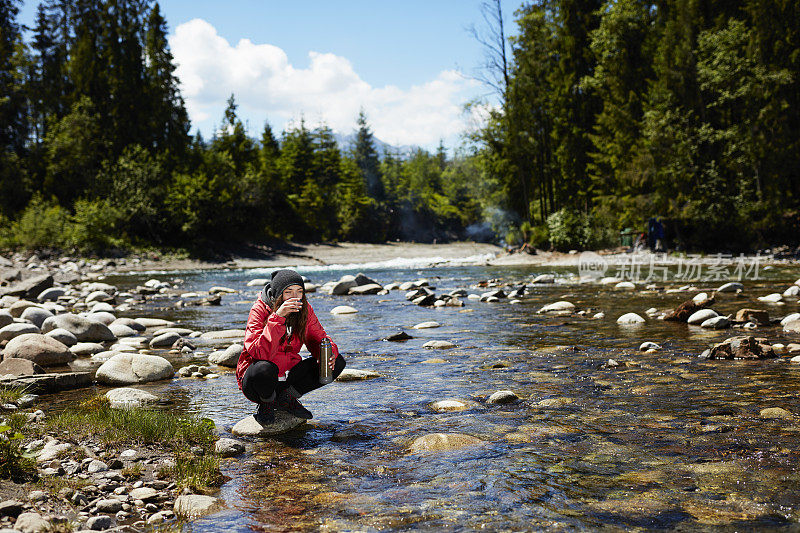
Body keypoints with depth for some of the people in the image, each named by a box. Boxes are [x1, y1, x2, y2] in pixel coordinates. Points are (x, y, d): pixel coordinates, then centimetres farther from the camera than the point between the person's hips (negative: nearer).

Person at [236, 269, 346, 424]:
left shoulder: (304, 309, -4)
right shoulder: (260, 310, -19)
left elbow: (319, 338, 7)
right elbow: (260, 353, -31)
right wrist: (277, 317, -38)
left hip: (289, 374, 5)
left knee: (338, 362, -9)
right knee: (264, 368, -41)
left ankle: (287, 398, 1)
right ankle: (267, 404, -5)